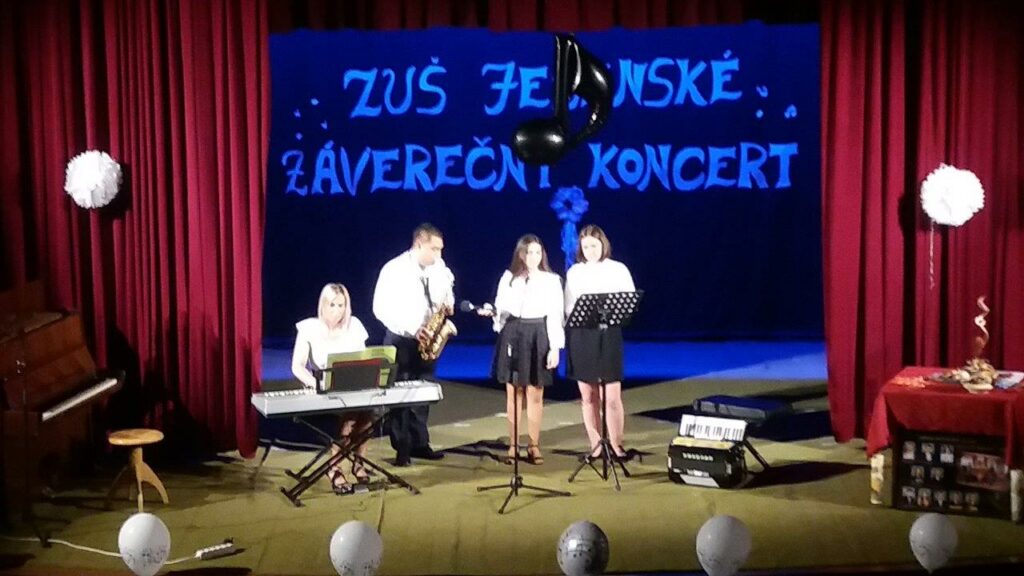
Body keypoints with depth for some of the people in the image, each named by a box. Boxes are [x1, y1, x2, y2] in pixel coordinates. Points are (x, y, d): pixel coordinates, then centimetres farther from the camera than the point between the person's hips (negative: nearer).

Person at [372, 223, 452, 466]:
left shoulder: (439, 268, 3)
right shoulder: (394, 269, -13)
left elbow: (447, 296, 16)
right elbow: (381, 308, -15)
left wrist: (447, 305, -9)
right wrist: (410, 330, -21)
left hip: (427, 340, 5)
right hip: (401, 340, -5)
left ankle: (419, 443, 19)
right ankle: (402, 448, 8)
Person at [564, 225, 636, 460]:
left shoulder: (618, 270, 4)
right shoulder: (574, 272, 10)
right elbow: (568, 307, 9)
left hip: (609, 334, -2)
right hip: (580, 335, 2)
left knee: (612, 396, -6)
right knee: (588, 396, 5)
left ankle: (616, 444, 6)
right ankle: (595, 445, 14)